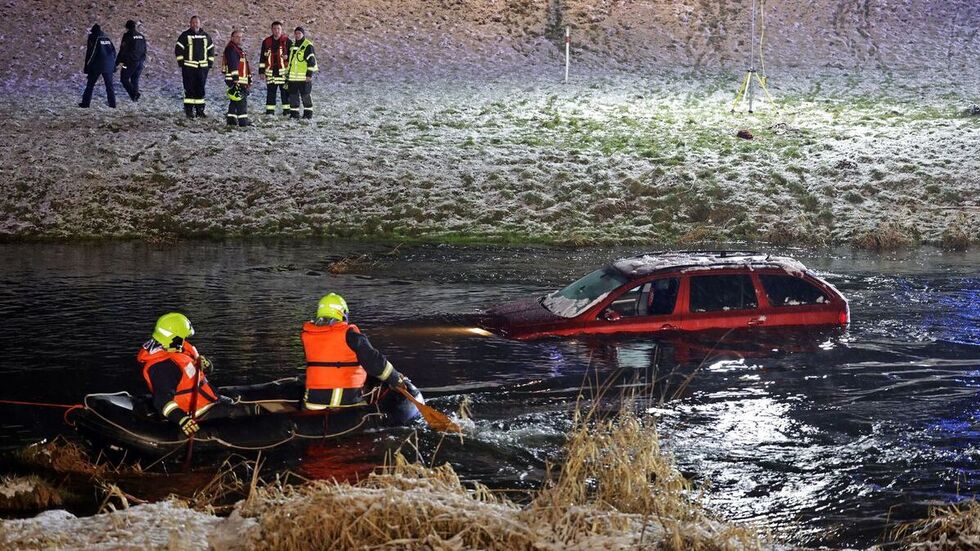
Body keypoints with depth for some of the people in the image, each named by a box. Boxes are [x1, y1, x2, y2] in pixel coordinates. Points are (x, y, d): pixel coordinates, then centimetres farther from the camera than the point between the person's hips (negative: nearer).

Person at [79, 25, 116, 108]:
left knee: (90, 85, 3)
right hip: (108, 66, 4)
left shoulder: (93, 39, -6)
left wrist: (87, 65, -6)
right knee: (109, 85, 11)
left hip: (96, 67, -4)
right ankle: (112, 103, 9)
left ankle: (85, 102, 1)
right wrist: (113, 65, 17)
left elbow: (91, 53, -11)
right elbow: (113, 51, 13)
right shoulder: (107, 38, 10)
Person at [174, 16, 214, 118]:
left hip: (203, 67, 3)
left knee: (201, 89, 6)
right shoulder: (185, 36, 1)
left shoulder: (206, 36, 11)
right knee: (189, 89, -5)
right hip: (188, 67, -3)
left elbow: (211, 50, 19)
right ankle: (188, 110, -1)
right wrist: (181, 63, -5)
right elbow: (178, 49, 1)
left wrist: (210, 63, 10)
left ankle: (200, 109, 13)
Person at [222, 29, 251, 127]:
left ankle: (231, 121, 17)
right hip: (235, 81, -11)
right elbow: (233, 65, -20)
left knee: (234, 102, 13)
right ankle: (243, 121, -14)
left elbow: (244, 66, 27)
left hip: (241, 81, 11)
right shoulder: (231, 49, -10)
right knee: (241, 101, -13)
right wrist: (235, 78, -26)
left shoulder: (239, 49, 23)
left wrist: (249, 80, 27)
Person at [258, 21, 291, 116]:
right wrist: (261, 71, 9)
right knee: (270, 92, 4)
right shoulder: (266, 42, 9)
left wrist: (287, 57, -15)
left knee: (285, 92, 0)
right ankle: (269, 111, 9)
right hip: (270, 72, 2)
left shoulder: (287, 41, 2)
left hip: (283, 71, -2)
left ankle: (287, 111, 7)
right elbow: (262, 58, 12)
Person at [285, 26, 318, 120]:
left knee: (305, 95, -3)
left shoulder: (308, 46, -7)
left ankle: (308, 113, 8)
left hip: (304, 77, -7)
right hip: (292, 77, 7)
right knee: (293, 95, 6)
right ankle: (294, 113, 13)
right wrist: (287, 73, 24)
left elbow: (311, 61, -11)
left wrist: (309, 74, -16)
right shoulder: (293, 46, 17)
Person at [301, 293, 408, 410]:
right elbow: (373, 360, -9)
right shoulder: (350, 335, -9)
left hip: (314, 400, 3)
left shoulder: (306, 335, 5)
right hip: (348, 400, -3)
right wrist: (396, 380, 5)